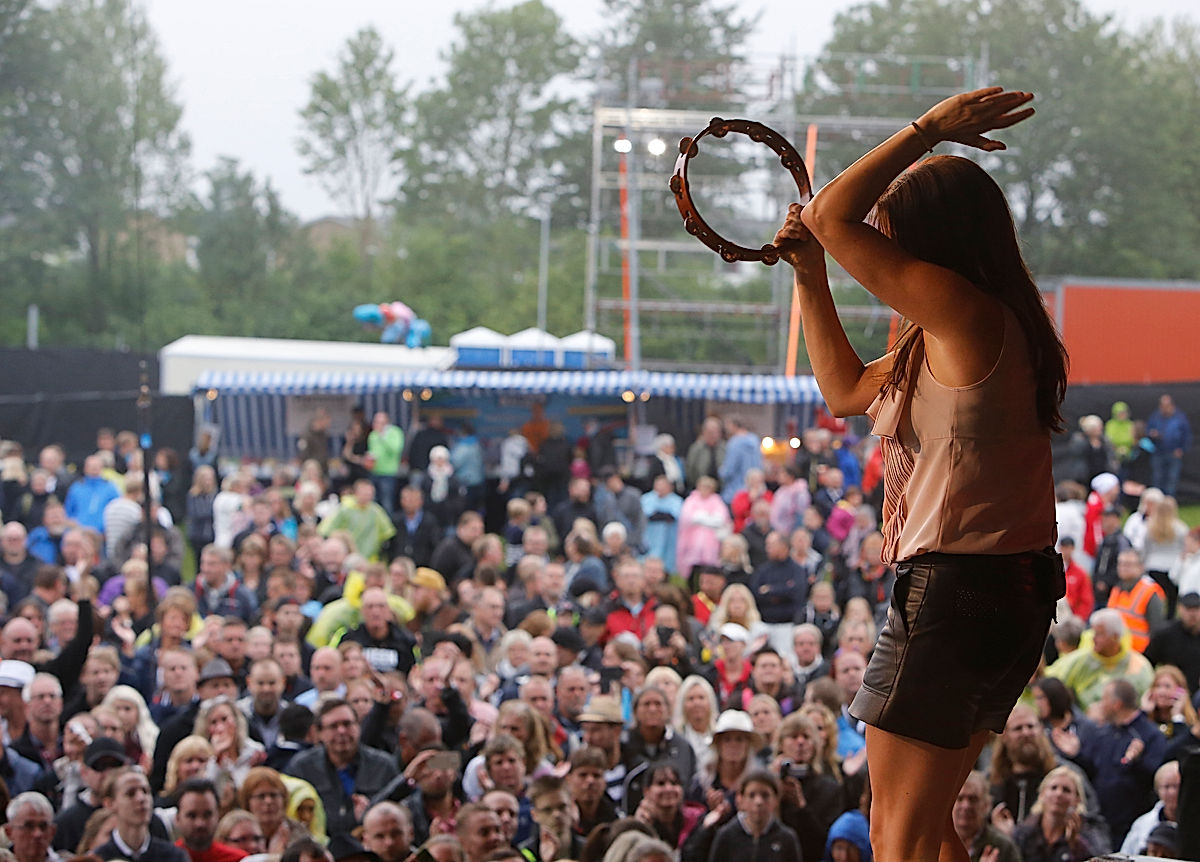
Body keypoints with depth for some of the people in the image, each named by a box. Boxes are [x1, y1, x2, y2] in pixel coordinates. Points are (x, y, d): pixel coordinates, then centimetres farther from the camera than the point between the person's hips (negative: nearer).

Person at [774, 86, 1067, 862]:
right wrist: (809, 275, 23)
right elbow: (847, 390, 28)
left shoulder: (969, 313, -16)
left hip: (956, 591, -10)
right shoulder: (948, 339, 15)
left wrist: (928, 129, -9)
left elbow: (832, 217, -17)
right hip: (1012, 591, 10)